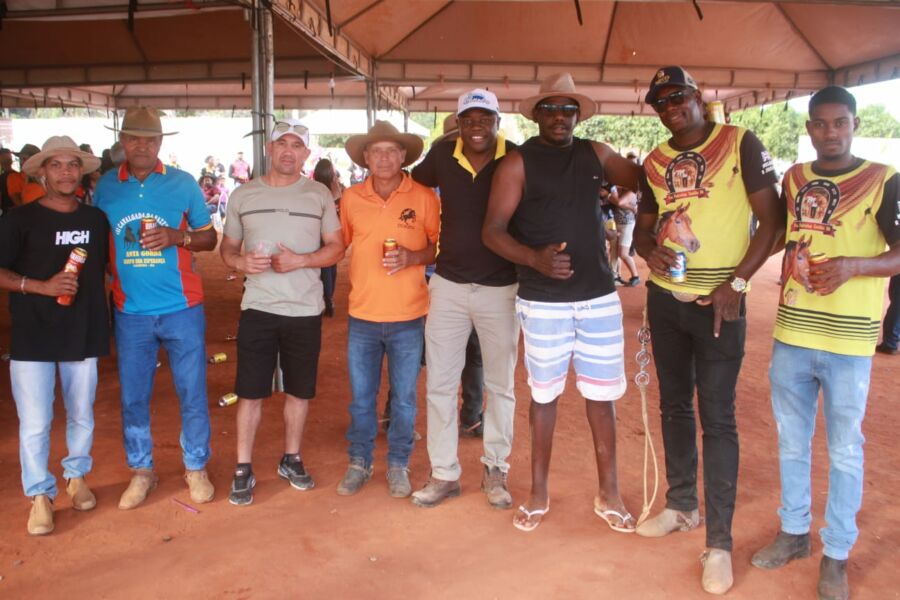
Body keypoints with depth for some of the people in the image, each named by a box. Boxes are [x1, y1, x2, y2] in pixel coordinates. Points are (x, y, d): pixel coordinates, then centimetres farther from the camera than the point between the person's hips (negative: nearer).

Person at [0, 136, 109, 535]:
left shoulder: (96, 219, 6)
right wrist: (42, 286, -19)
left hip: (83, 335, 3)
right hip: (33, 337, -3)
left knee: (82, 416, 14)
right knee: (34, 423, 0)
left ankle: (77, 477, 36)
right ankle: (40, 496, 17)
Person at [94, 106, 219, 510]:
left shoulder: (183, 184, 0)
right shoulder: (105, 187, 5)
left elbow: (209, 237, 4)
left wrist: (178, 237, -14)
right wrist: (119, 273, -3)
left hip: (181, 309, -1)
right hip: (130, 312, 2)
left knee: (192, 392, 6)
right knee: (133, 396, 10)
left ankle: (196, 468, 23)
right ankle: (141, 471, 27)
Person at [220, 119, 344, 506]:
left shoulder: (319, 195, 2)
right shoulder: (243, 195, 5)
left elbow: (336, 248, 2)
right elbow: (227, 247, 10)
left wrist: (301, 260, -15)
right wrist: (241, 262, -13)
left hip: (305, 310, 0)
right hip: (257, 308, 0)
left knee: (299, 390, 11)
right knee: (250, 391, 3)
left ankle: (291, 459, 30)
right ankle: (243, 469, 16)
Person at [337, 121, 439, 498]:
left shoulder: (423, 197, -5)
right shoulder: (351, 198, 2)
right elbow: (337, 245, 13)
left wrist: (412, 257, -16)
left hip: (408, 317, -2)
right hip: (362, 315, 2)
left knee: (404, 398, 10)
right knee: (360, 397, 12)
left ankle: (398, 465, 28)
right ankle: (359, 462, 30)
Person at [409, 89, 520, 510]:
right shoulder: (442, 155, -2)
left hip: (501, 289, -2)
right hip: (448, 285, 2)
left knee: (500, 385, 11)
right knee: (439, 383, 7)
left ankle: (495, 470, 29)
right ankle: (443, 474, 22)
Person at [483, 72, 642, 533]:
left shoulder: (595, 154, 8)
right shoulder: (518, 163, -4)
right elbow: (493, 231, -11)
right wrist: (535, 258, -27)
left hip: (600, 295, 3)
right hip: (543, 301, -3)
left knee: (602, 394, 10)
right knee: (544, 395, 9)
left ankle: (608, 494, 26)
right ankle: (538, 492, 26)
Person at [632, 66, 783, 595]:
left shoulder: (741, 145, -8)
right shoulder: (655, 162, 7)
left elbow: (773, 220, -9)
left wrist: (736, 282, -17)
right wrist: (649, 250, -9)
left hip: (719, 303, -5)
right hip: (665, 299, 6)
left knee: (717, 419, -2)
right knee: (675, 406, 15)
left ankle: (720, 540, 9)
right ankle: (682, 506, 33)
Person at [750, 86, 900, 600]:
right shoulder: (794, 179, 8)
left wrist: (854, 265, -23)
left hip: (848, 342, -4)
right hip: (791, 334, 4)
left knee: (844, 451, 7)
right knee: (792, 443, 15)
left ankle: (836, 555, 22)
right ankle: (794, 532, 32)